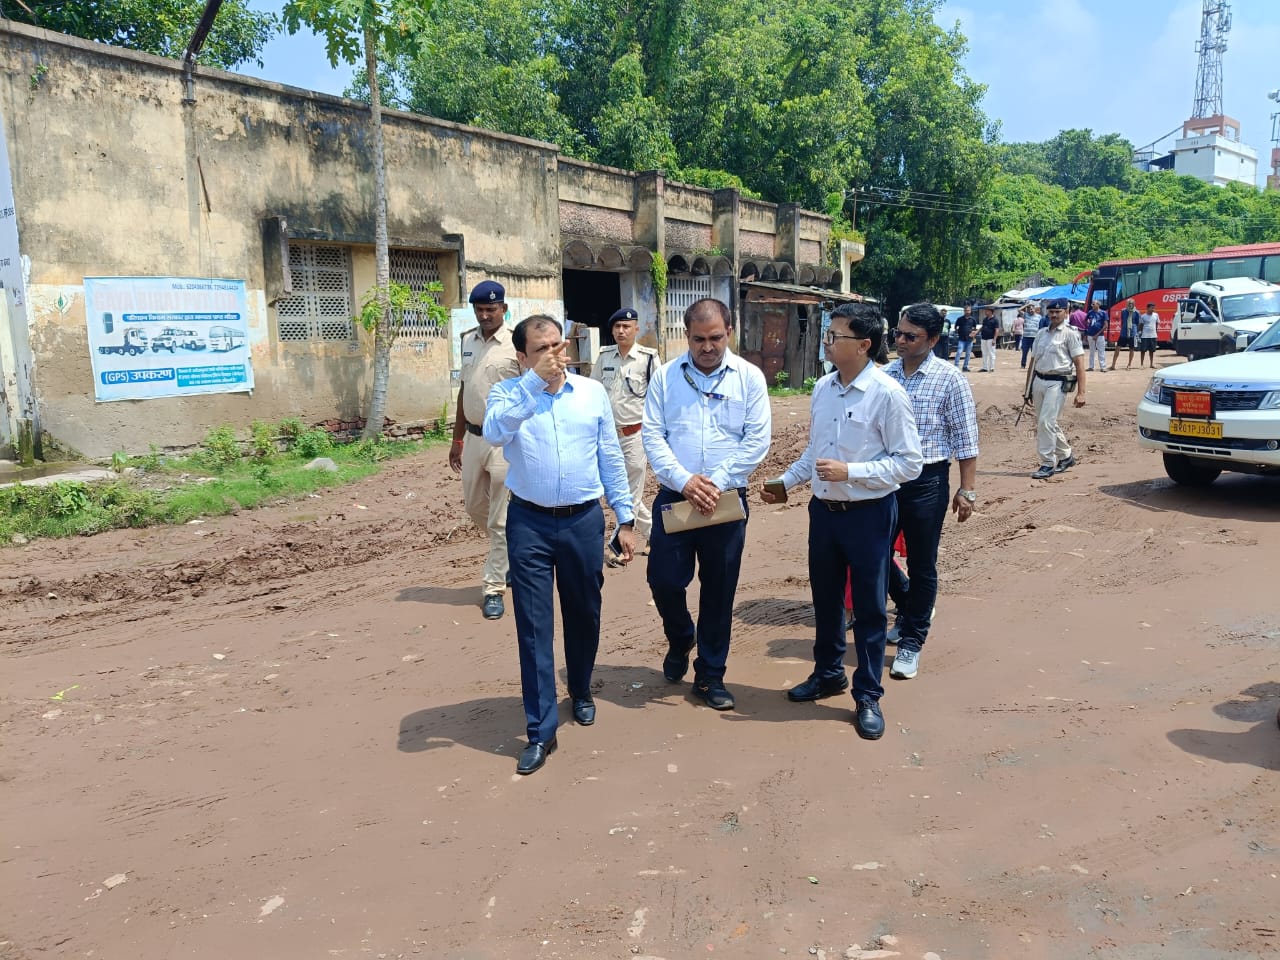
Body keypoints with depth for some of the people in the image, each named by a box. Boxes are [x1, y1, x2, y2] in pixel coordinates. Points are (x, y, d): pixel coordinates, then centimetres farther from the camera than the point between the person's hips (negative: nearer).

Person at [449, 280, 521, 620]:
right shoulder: (467, 341, 9)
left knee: (500, 520, 0)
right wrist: (457, 439, 18)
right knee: (474, 508, 18)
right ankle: (509, 551, 41)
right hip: (473, 437, 7)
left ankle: (494, 588, 10)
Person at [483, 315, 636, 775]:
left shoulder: (593, 392, 3)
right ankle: (541, 730, 10)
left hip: (584, 519, 2)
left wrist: (625, 520, 6)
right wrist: (535, 381, -25)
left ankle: (581, 692, 42)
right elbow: (494, 433, -25)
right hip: (529, 522, -2)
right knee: (534, 625, 0)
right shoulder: (507, 393, -2)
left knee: (584, 615, 16)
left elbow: (611, 459, 7)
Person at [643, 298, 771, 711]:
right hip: (674, 496, 1)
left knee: (719, 590, 7)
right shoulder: (665, 376, 2)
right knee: (663, 580, 0)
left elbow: (757, 439, -5)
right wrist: (684, 480, -16)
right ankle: (680, 640, 33)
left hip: (726, 500, 0)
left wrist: (717, 481, -15)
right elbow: (652, 434, -3)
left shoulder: (749, 377, 0)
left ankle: (710, 675, 24)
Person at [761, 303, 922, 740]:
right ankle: (828, 673, 42)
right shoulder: (822, 388, 3)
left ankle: (868, 697, 25)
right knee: (825, 597, 20)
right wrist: (784, 481, 4)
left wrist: (850, 471, -23)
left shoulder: (887, 394, -17)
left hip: (868, 513, -6)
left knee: (868, 606, 9)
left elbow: (909, 462, -17)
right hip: (824, 508, 6)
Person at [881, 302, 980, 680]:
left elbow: (965, 439, -5)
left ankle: (911, 642, 19)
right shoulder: (885, 375, 4)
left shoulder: (949, 380, -7)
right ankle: (910, 609, 37)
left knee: (921, 565, 6)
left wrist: (967, 489, -8)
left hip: (927, 481, -4)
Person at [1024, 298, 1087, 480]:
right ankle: (1066, 456, 31)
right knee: (1044, 423, 13)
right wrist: (1027, 386, 18)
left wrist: (1081, 392, -16)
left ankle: (1048, 464, -7)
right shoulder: (1041, 333, 15)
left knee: (1046, 421, -15)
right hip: (1038, 381, 7)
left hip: (1057, 383, -7)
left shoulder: (1070, 333, -5)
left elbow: (1079, 363, -9)